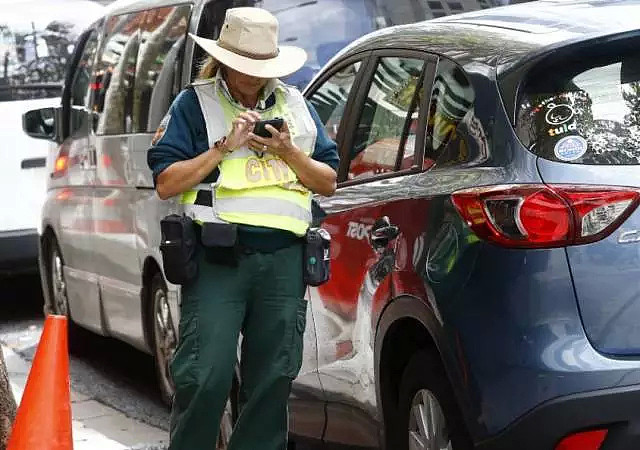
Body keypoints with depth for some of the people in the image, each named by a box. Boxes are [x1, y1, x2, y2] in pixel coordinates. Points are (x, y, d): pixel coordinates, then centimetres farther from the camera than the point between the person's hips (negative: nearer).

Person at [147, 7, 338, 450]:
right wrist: (223, 147, -10)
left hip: (283, 259, 4)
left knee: (274, 376, 6)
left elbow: (329, 182, 15)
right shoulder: (194, 104, 5)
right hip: (217, 257, -4)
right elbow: (165, 183, -3)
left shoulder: (296, 105, 16)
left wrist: (289, 152, -3)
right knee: (206, 376, -10)